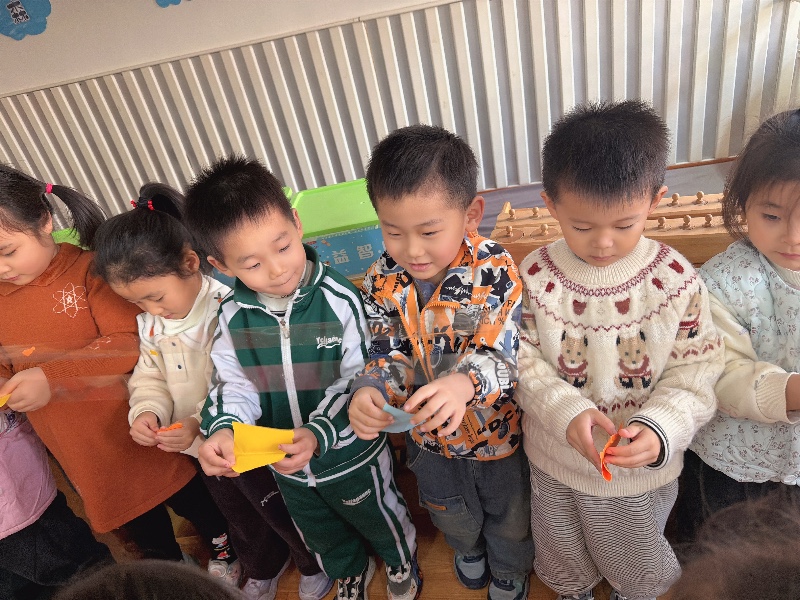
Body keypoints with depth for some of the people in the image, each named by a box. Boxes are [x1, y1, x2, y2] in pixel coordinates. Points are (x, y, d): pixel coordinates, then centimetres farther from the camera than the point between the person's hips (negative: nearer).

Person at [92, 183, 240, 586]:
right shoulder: (149, 322, 0)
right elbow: (149, 376, 6)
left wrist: (201, 422, -30)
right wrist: (146, 411, -13)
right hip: (185, 444, 7)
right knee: (179, 495, 20)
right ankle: (223, 542, 51)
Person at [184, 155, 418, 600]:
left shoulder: (338, 300, -26)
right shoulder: (232, 317, -14)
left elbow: (357, 382, -22)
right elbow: (233, 386, -7)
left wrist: (319, 433, -35)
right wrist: (222, 429, -27)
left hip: (350, 456, -4)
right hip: (286, 465, 4)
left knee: (381, 519, 25)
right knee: (323, 536, 31)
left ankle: (402, 563, 59)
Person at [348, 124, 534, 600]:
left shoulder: (496, 271, -28)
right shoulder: (382, 282, -18)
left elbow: (503, 354, -31)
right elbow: (390, 354, -12)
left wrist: (465, 383, -52)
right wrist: (370, 391, -34)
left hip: (498, 430, -3)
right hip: (429, 436, 3)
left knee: (510, 516, 27)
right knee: (451, 513, 32)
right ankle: (469, 549, 68)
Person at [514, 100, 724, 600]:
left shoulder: (677, 281, -19)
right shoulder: (536, 277, -18)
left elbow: (695, 372, -14)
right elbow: (523, 360, -15)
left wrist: (659, 429, -31)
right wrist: (566, 412, -31)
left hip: (642, 469, 0)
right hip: (555, 461, 1)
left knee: (637, 560, 29)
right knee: (562, 551, 29)